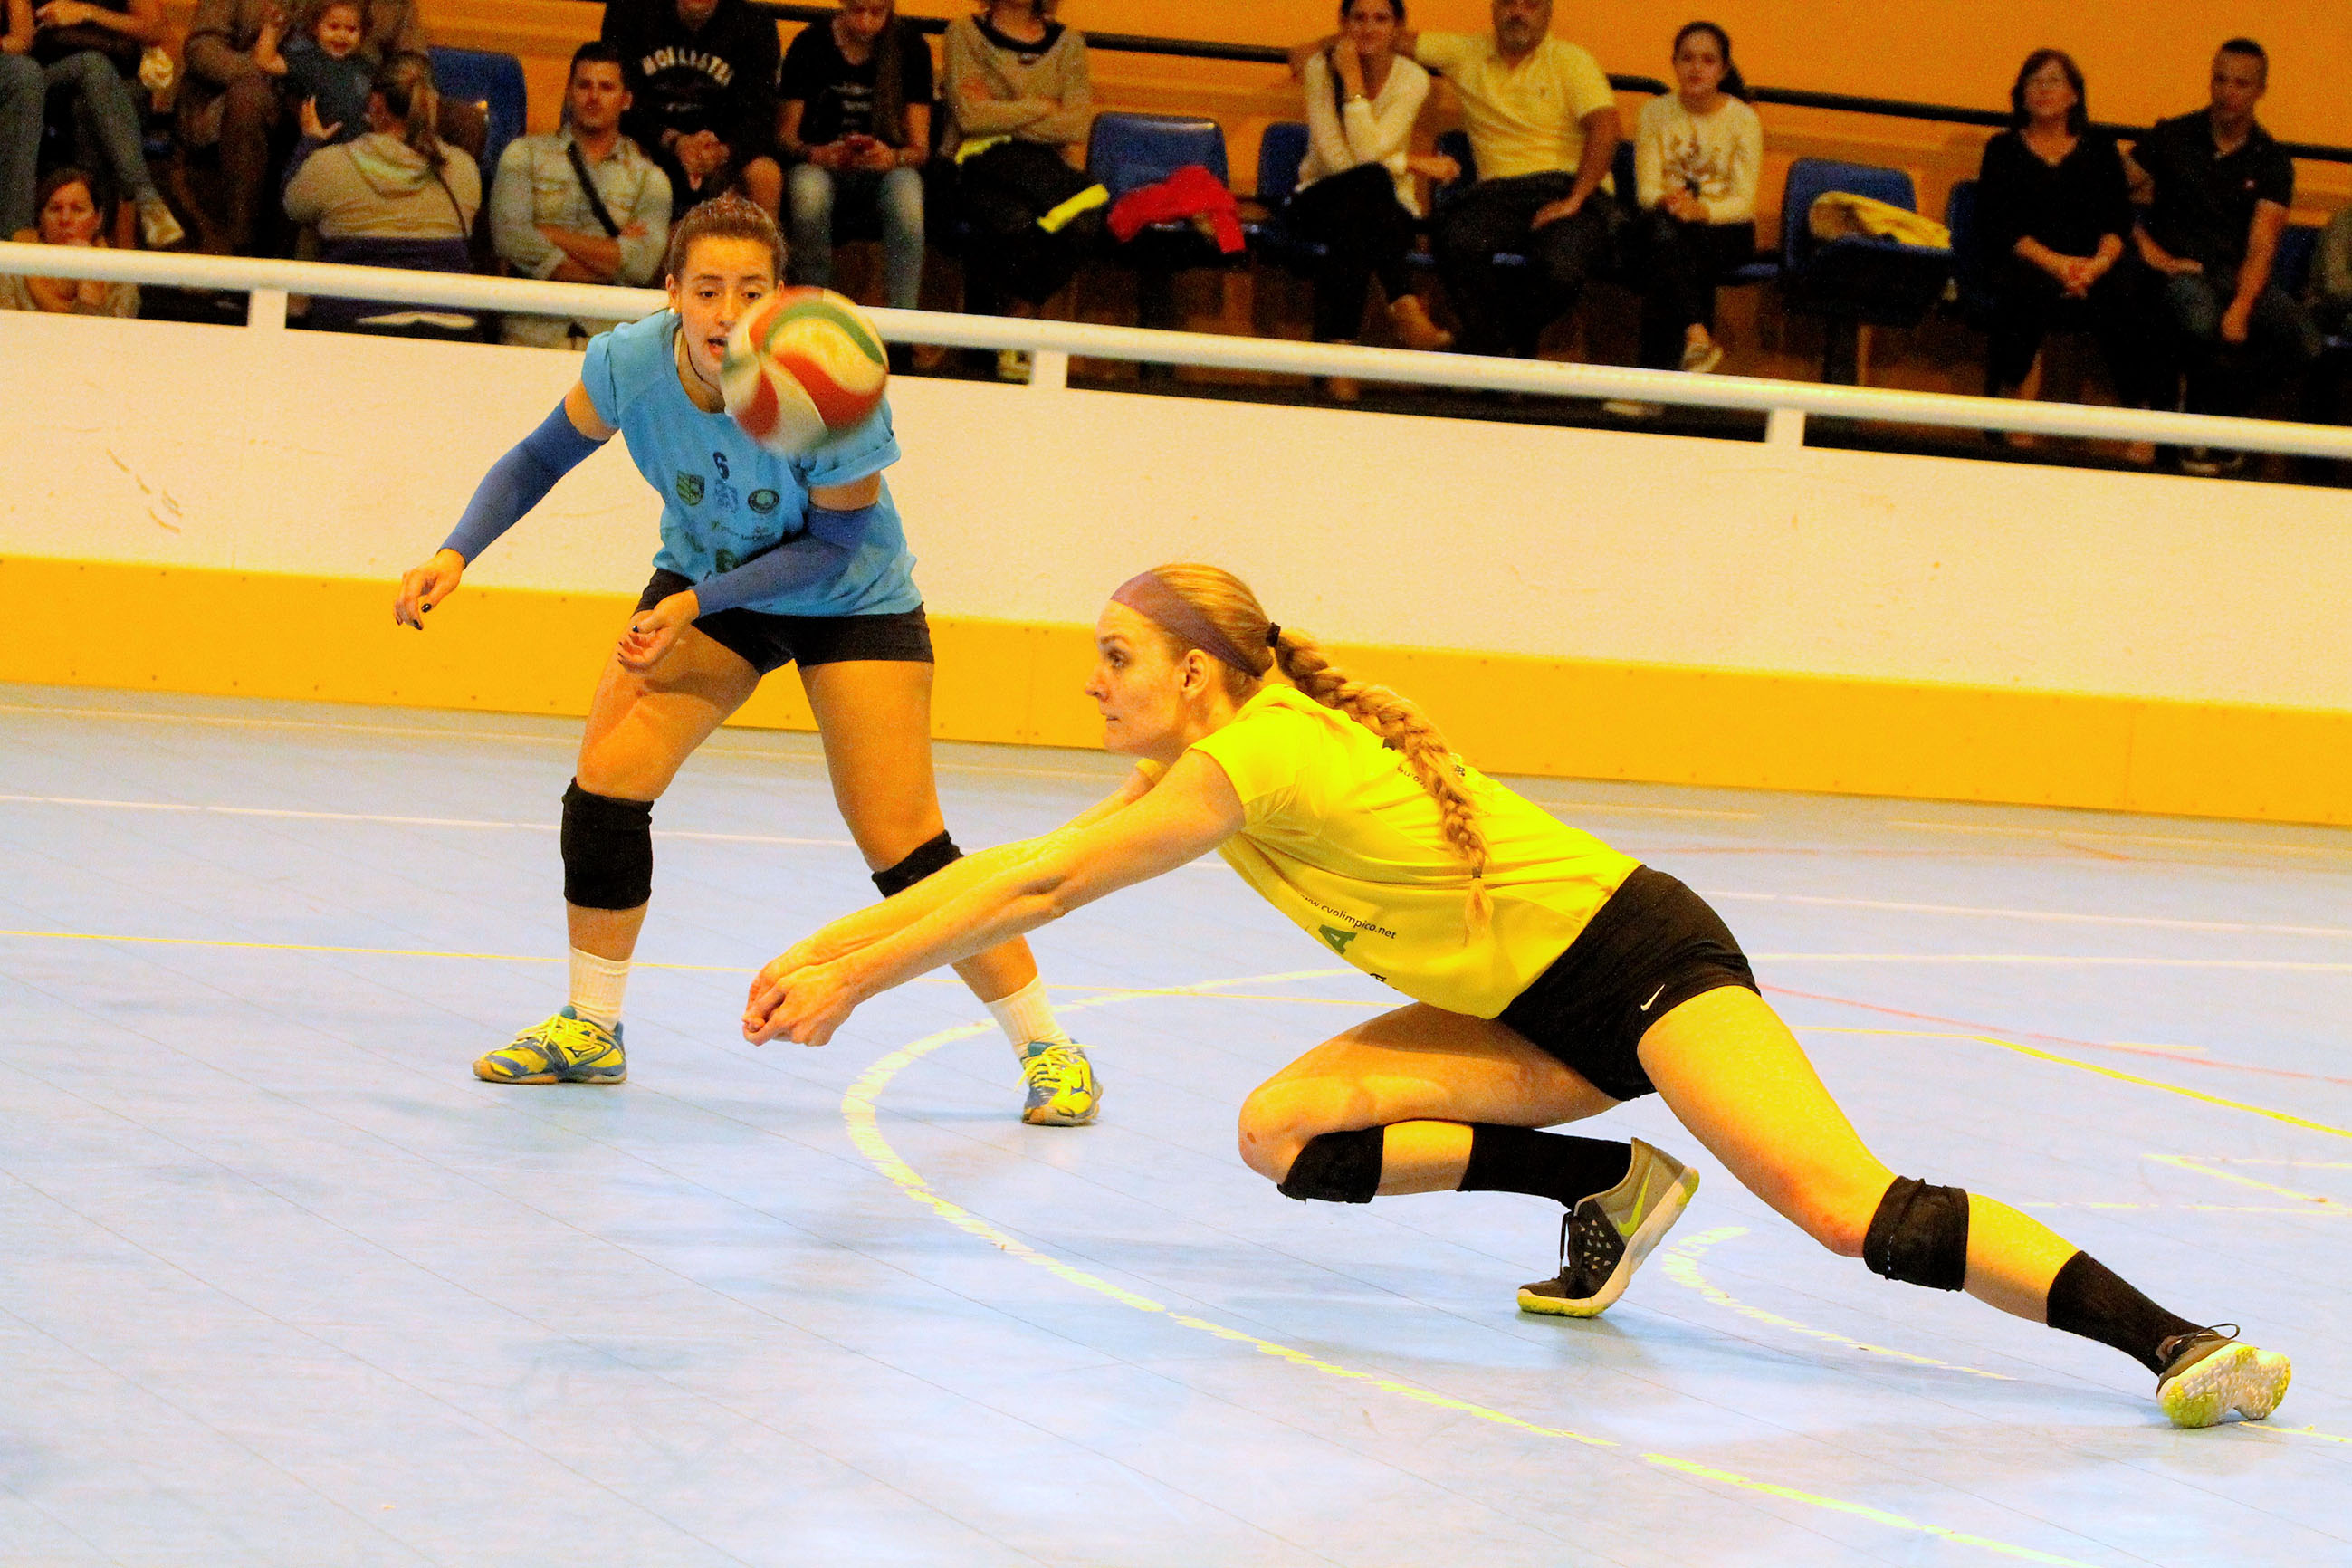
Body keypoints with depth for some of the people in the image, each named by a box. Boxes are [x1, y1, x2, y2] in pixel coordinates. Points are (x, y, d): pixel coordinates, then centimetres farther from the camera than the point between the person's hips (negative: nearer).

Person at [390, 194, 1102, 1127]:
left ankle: (1046, 1051, 2)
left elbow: (833, 543, -23)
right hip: (705, 582, 4)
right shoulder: (629, 364, -23)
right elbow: (541, 459, -4)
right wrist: (457, 554, -18)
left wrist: (694, 604, -30)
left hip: (851, 603, -4)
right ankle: (590, 1032, 8)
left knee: (899, 841, -12)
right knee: (606, 780, -11)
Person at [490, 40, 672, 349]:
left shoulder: (648, 177, 14)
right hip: (534, 332, 0)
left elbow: (643, 265, -2)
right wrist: (614, 251, -5)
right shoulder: (524, 154, 14)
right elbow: (509, 237, -3)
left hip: (613, 340, 1)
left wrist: (552, 236, -3)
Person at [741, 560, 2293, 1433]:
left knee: (1843, 1203, -26)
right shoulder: (1206, 760, 8)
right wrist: (827, 950, 6)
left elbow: (1038, 891, -15)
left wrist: (848, 980, -8)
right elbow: (1014, 867, 12)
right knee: (1289, 1130, -5)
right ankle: (1611, 1187, 2)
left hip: (1642, 959, -9)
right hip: (1545, 1011, 9)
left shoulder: (1255, 757, -19)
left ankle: (2178, 1340, -28)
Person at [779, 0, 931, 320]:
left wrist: (894, 157, -27)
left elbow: (919, 147, -3)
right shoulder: (810, 45, -2)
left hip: (882, 173, 0)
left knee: (907, 186, -35)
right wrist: (815, 153, -24)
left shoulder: (911, 48, -1)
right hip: (820, 167, 0)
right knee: (808, 186, -37)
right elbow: (786, 134, -1)